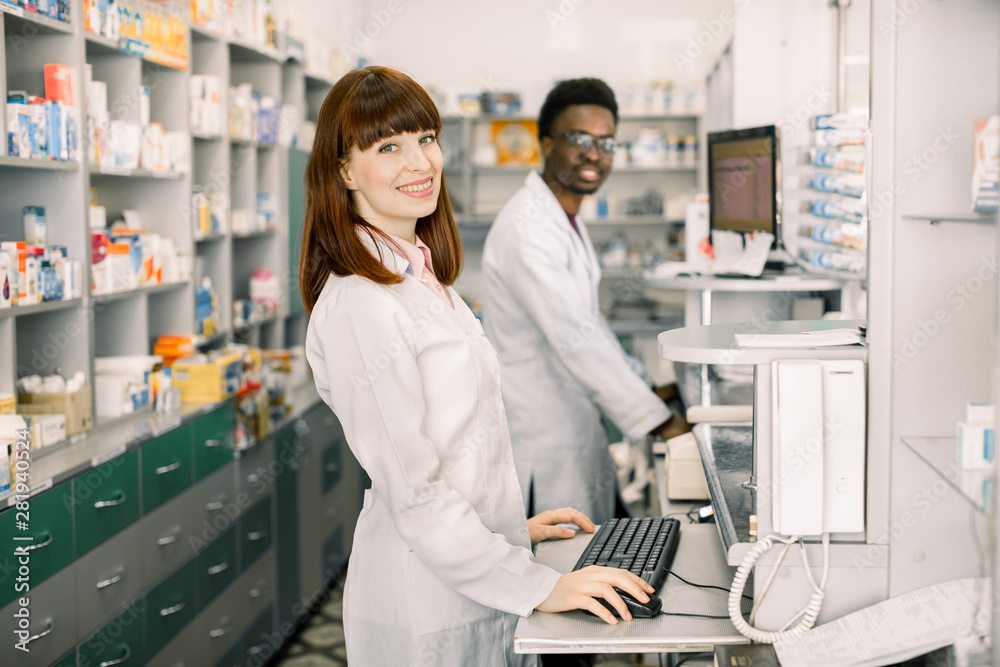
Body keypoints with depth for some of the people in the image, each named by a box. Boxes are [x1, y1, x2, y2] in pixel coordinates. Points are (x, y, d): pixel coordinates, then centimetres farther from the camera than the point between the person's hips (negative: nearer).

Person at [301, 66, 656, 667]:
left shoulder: (426, 278, 10)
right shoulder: (359, 306, -21)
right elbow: (413, 492, -23)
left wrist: (511, 528, 16)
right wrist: (539, 587, -21)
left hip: (480, 587, 9)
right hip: (426, 611, -8)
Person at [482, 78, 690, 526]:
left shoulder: (567, 220, 13)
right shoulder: (526, 226, -21)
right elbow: (575, 338, -26)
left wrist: (644, 387, 15)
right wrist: (656, 419, -24)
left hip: (574, 432, 10)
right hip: (541, 451, -10)